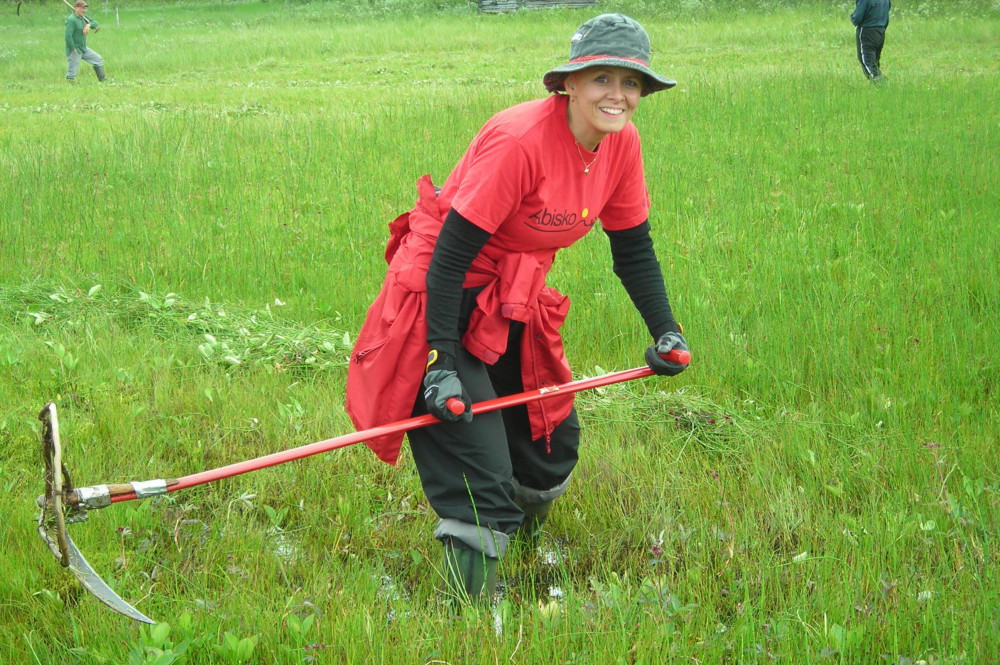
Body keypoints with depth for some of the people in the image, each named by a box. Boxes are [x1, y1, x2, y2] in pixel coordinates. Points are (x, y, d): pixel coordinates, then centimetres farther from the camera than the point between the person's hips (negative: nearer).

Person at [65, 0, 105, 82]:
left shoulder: (83, 17, 7)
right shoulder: (71, 20, -19)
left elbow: (95, 23, 7)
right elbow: (68, 36, -25)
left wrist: (89, 25, -15)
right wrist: (73, 50, -24)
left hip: (83, 48, 9)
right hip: (74, 51, -9)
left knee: (98, 59, 15)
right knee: (71, 74, -8)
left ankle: (103, 81, 23)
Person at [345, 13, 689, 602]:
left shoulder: (622, 143, -6)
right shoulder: (520, 139, -28)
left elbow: (634, 248, 8)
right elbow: (451, 252, -26)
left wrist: (666, 331, -3)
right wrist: (442, 363, -28)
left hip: (514, 305, 8)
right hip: (443, 298, -7)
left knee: (553, 441, 13)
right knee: (479, 473, -13)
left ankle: (521, 552, 41)